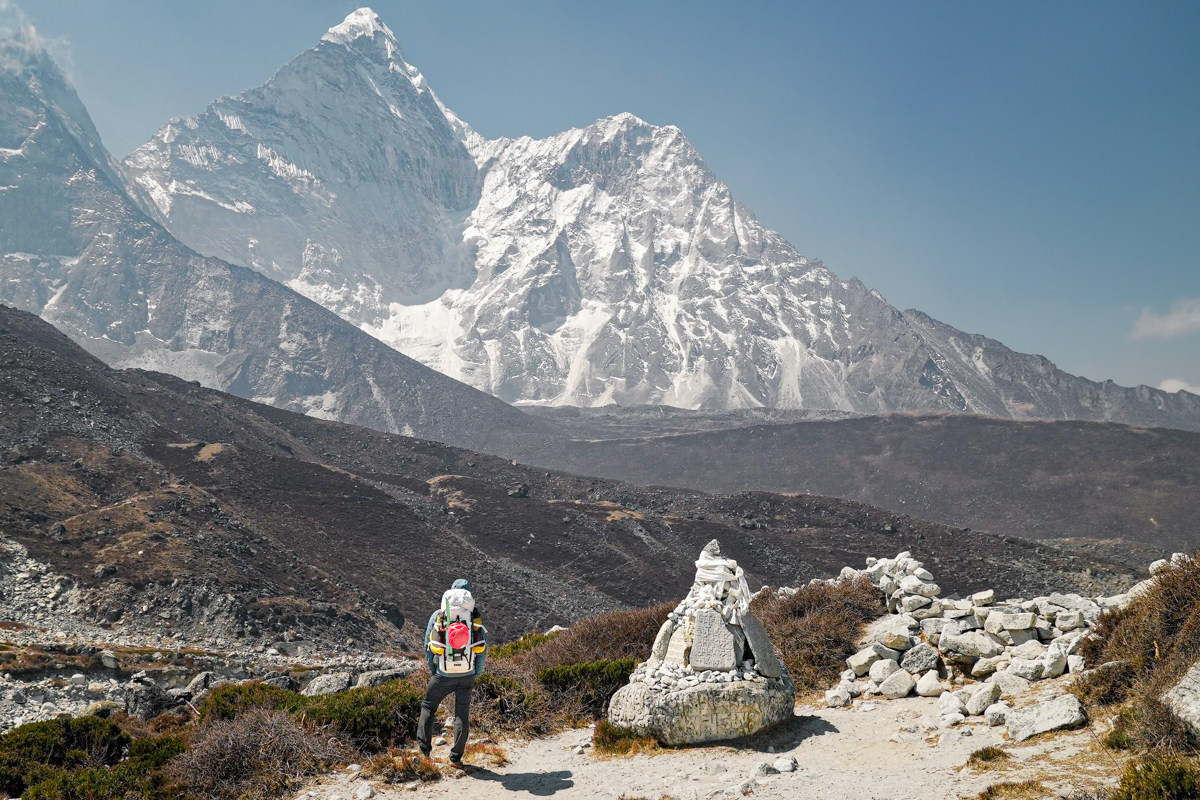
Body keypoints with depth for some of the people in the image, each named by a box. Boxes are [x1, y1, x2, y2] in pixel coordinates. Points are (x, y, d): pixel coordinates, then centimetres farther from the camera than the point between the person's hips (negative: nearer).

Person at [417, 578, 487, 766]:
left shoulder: (437, 616, -3)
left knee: (428, 707, 21)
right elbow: (483, 648, -1)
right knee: (462, 715, 12)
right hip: (467, 675, 1)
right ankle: (456, 757, 14)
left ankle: (424, 747, 16)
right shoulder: (476, 617, -3)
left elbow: (428, 648, 1)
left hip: (443, 675, -1)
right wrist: (477, 673, 11)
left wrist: (432, 671, 14)